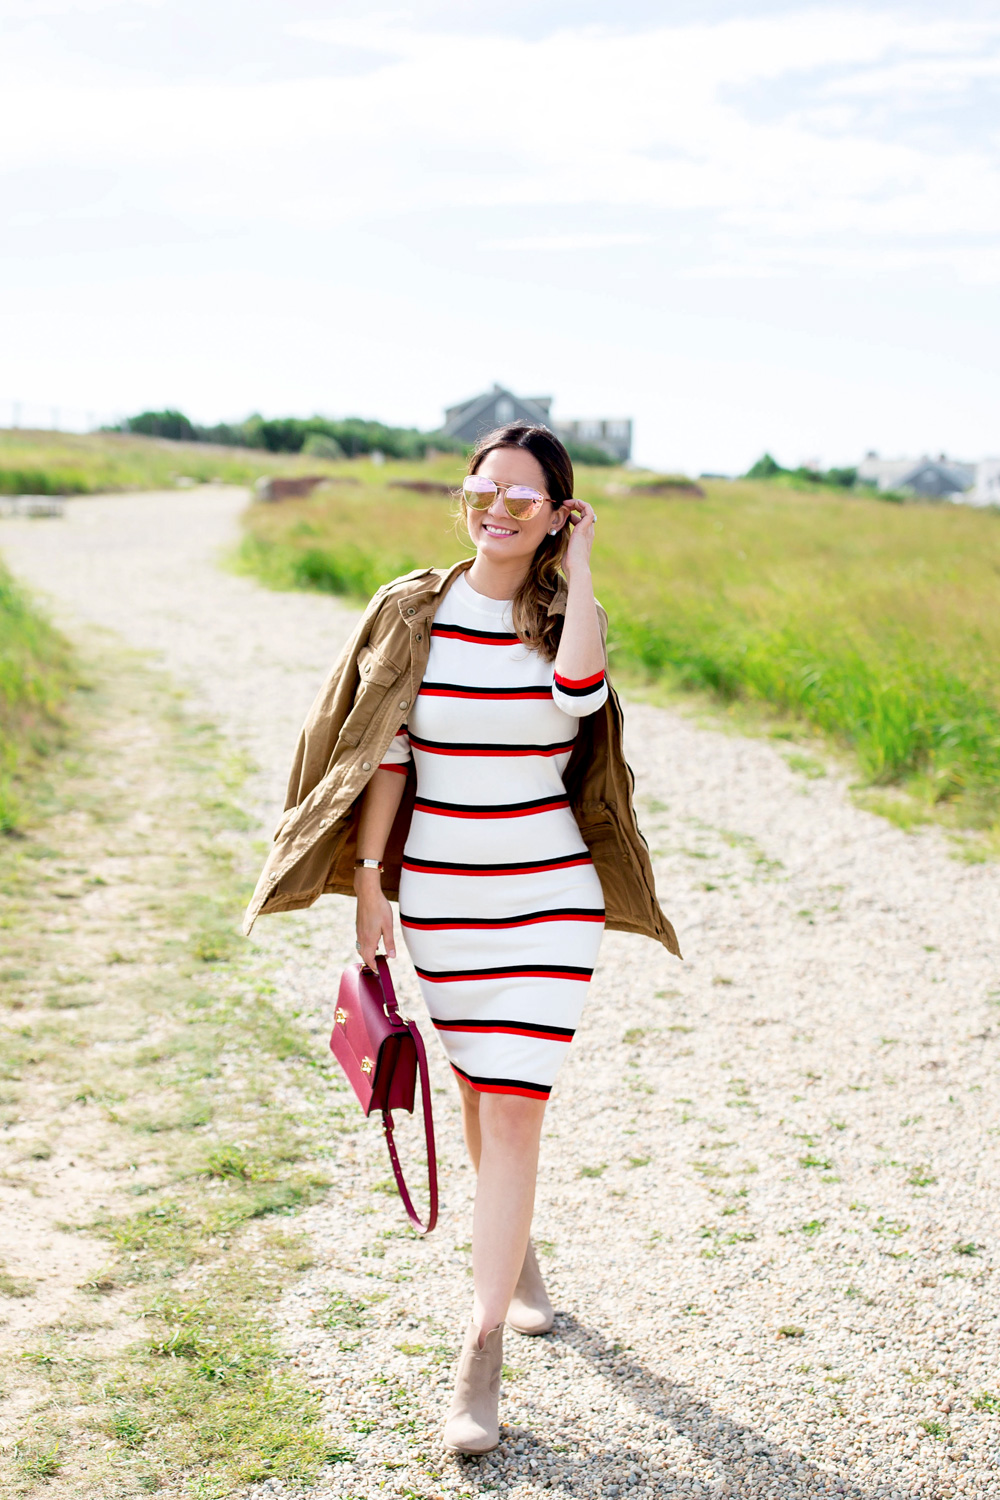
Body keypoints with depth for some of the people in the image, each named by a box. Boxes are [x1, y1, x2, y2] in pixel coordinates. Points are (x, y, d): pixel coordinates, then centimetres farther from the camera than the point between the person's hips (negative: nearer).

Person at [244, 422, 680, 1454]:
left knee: (514, 1106, -8)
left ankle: (482, 1351, -1)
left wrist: (575, 572, -14)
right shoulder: (412, 613, 0)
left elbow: (578, 694, -26)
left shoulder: (566, 616, -2)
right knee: (478, 1085, 18)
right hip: (438, 899, 2)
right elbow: (385, 753, 2)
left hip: (550, 902, -2)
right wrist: (367, 883, -2)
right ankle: (514, 1251, 44)